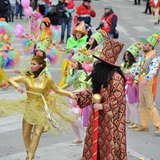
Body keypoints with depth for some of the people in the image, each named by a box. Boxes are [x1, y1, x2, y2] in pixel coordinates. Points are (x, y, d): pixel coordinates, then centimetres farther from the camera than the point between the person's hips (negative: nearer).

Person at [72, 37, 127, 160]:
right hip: (99, 116, 9)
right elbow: (94, 92, 19)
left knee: (109, 143, -2)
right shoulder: (100, 76, 10)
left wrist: (103, 106, -25)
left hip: (110, 117, -9)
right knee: (96, 142, 12)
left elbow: (118, 98, -21)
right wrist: (78, 96, 10)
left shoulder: (115, 77, -18)